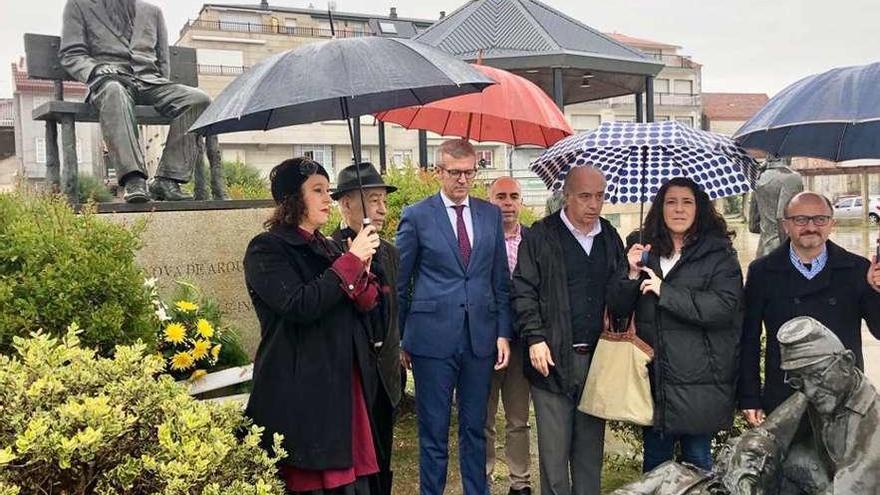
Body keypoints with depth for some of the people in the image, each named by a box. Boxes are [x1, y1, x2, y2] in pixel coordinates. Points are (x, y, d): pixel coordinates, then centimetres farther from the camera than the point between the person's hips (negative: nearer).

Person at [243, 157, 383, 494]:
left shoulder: (328, 248, 16)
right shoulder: (266, 249, -6)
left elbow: (364, 309, 15)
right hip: (303, 395, -7)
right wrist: (352, 260, -15)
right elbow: (299, 305, -21)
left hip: (345, 386, 7)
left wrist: (362, 274, -6)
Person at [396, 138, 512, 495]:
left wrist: (503, 333, 4)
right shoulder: (416, 216, -2)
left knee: (475, 428, 14)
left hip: (480, 337, 3)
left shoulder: (491, 215, 9)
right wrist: (399, 339, 1)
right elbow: (399, 284, 1)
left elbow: (501, 280, 11)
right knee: (433, 432, 6)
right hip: (433, 338, -3)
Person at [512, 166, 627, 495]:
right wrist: (534, 339, -11)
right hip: (553, 357, -4)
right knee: (554, 447, 3)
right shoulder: (541, 236, -2)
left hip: (597, 357, 4)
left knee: (590, 445, 11)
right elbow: (524, 291, -5)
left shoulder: (610, 238, 12)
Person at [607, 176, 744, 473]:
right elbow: (617, 309, 5)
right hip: (654, 377, 4)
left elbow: (723, 306, -18)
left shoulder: (719, 255, -3)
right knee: (654, 462, 16)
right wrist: (631, 274, -12)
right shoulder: (645, 253, 8)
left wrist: (665, 292, -18)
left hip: (698, 381, -3)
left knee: (697, 461, 10)